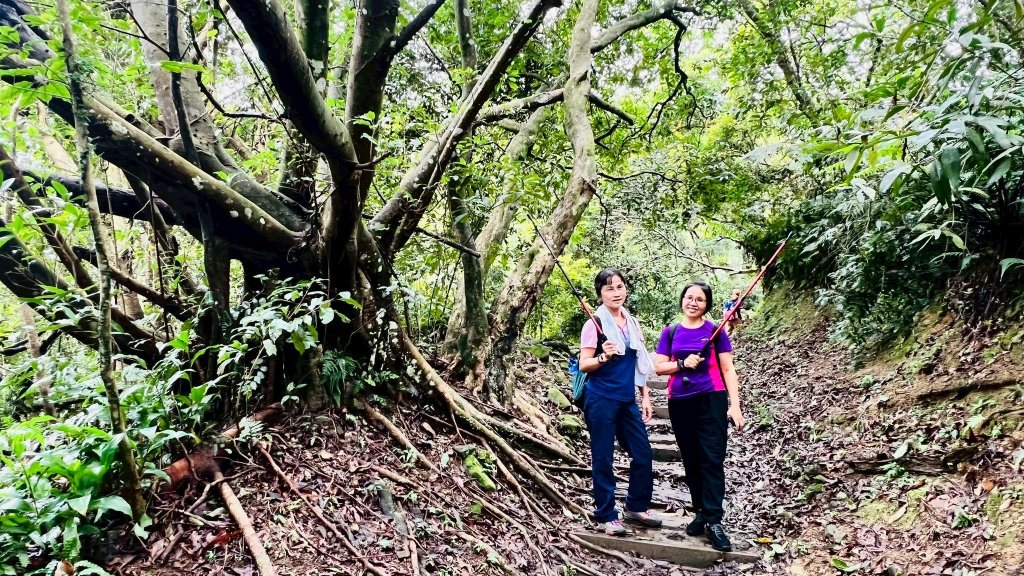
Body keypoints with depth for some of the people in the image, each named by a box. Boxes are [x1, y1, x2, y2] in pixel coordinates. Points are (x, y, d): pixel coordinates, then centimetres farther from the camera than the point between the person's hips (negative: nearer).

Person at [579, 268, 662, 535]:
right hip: (601, 400, -6)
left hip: (628, 399, 6)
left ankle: (636, 507, 28)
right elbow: (584, 365, -10)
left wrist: (645, 396, 13)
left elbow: (640, 363, 16)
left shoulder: (632, 323, 10)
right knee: (603, 459, 2)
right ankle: (607, 516, 15)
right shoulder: (594, 324, -9)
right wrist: (603, 357, -29)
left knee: (643, 455, 9)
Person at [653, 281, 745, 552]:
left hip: (712, 400, -3)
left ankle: (714, 521, -4)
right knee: (691, 461, 10)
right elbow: (659, 366, 5)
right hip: (680, 403, 3)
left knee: (712, 460, -7)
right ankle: (701, 512, 21)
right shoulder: (671, 332, 8)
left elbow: (728, 369, 1)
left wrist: (734, 405, -7)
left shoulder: (715, 330, 2)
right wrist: (683, 364, -14)